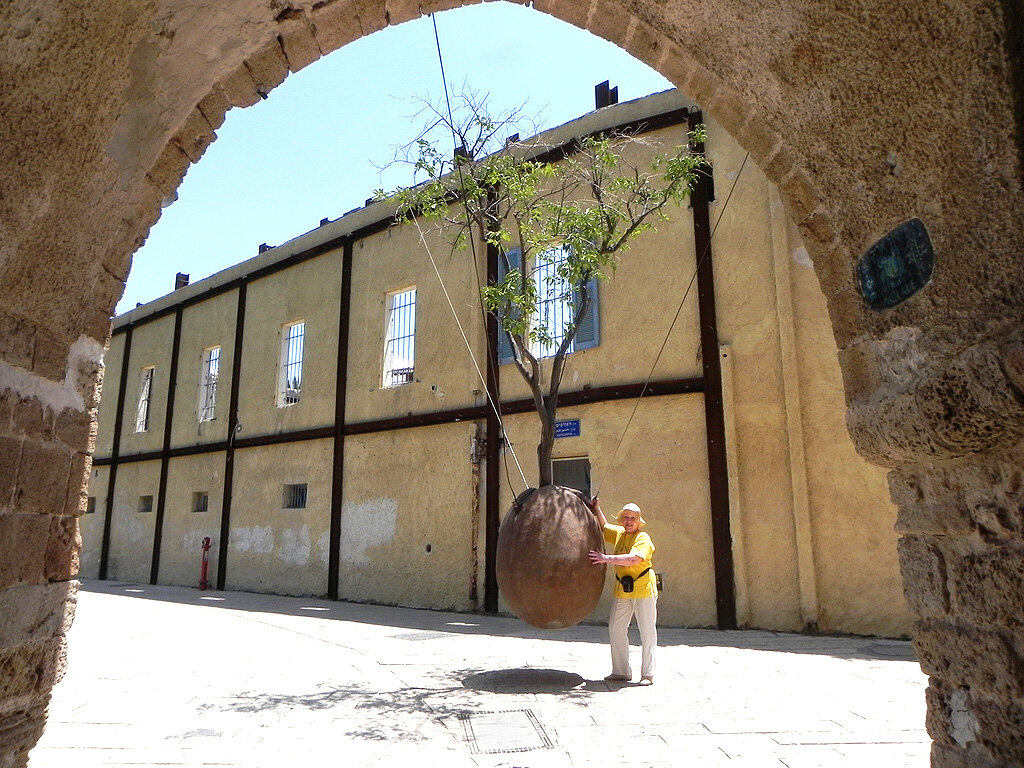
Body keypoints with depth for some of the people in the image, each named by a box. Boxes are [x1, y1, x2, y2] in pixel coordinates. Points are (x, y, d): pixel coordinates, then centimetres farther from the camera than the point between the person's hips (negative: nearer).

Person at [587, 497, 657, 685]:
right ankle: (621, 672, 15)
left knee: (647, 632, 1)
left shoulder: (643, 538, -11)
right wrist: (596, 508, 17)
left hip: (643, 589, -6)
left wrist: (606, 558, -26)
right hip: (622, 590, 7)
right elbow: (604, 526, 29)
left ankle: (647, 674, 10)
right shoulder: (619, 533, 9)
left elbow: (633, 559, -26)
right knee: (615, 630, 5)